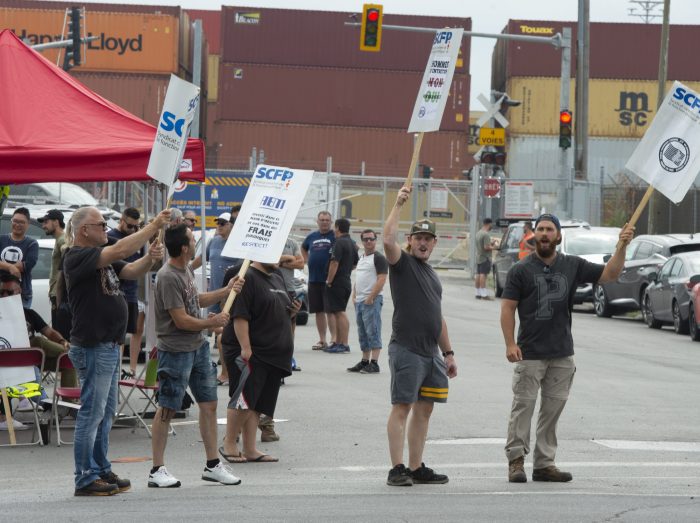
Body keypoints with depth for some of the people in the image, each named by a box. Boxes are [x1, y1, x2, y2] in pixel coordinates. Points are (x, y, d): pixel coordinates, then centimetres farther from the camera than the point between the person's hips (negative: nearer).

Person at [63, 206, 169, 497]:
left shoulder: (102, 259, 16)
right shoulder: (77, 257, -14)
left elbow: (131, 271, 10)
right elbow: (120, 250, -23)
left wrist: (149, 258, -12)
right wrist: (154, 226, -19)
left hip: (109, 347, 10)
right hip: (93, 348, -10)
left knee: (106, 413, 15)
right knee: (91, 413, -6)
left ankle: (102, 470, 23)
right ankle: (85, 478, -2)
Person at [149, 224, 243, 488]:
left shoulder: (186, 269, 9)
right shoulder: (167, 277, -21)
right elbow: (181, 320, -21)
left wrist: (226, 291, 21)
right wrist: (212, 322, -8)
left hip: (198, 347, 9)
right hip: (175, 350, -9)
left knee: (209, 404, 10)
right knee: (167, 409, -2)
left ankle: (212, 465, 18)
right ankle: (157, 470, 4)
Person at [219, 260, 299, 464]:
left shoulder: (277, 278, 18)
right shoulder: (247, 278, -11)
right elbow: (239, 316, -18)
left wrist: (292, 311, 6)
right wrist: (245, 348, -23)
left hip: (273, 354, 9)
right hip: (249, 353, -9)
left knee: (257, 403, 8)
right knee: (244, 398, -11)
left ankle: (249, 449, 10)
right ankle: (229, 445, 0)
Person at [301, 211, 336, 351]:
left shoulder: (335, 236, -3)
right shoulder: (312, 237, 14)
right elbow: (303, 248, 34)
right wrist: (306, 260, 16)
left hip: (329, 280, -6)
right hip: (314, 280, 6)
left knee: (330, 310, -9)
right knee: (318, 311, 8)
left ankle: (334, 339, -7)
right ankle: (322, 340, 14)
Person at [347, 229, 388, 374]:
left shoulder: (379, 258, -8)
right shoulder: (361, 258, 19)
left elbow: (381, 279, -16)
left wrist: (371, 298, -20)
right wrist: (354, 295, 11)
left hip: (372, 300, -9)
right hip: (359, 301, 9)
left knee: (373, 331, -10)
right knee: (362, 333, 12)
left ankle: (374, 363, -10)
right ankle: (364, 361, 19)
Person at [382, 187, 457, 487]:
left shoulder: (432, 275, 22)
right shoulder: (402, 263, 0)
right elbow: (388, 239, -23)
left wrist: (448, 353, 23)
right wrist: (398, 204, -21)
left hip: (431, 353, 8)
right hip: (406, 349, -8)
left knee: (424, 409, 8)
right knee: (402, 407, -8)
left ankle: (417, 468, 13)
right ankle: (397, 469, -9)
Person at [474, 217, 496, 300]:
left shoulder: (478, 233, 13)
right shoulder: (486, 234, -17)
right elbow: (486, 247, -22)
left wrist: (490, 244, 17)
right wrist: (492, 247, -5)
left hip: (478, 257, 9)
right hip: (485, 258, -9)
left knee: (478, 275, 10)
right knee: (483, 275, -11)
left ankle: (478, 293, 15)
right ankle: (484, 294, -13)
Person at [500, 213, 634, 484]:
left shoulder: (573, 266, 9)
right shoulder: (520, 270, 0)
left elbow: (610, 273, 9)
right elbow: (507, 308, -3)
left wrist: (621, 247, -7)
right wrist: (510, 344, -13)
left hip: (562, 354, 4)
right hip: (530, 354, -4)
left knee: (552, 409, 7)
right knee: (523, 406, -5)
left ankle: (544, 464, 13)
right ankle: (516, 460, 0)